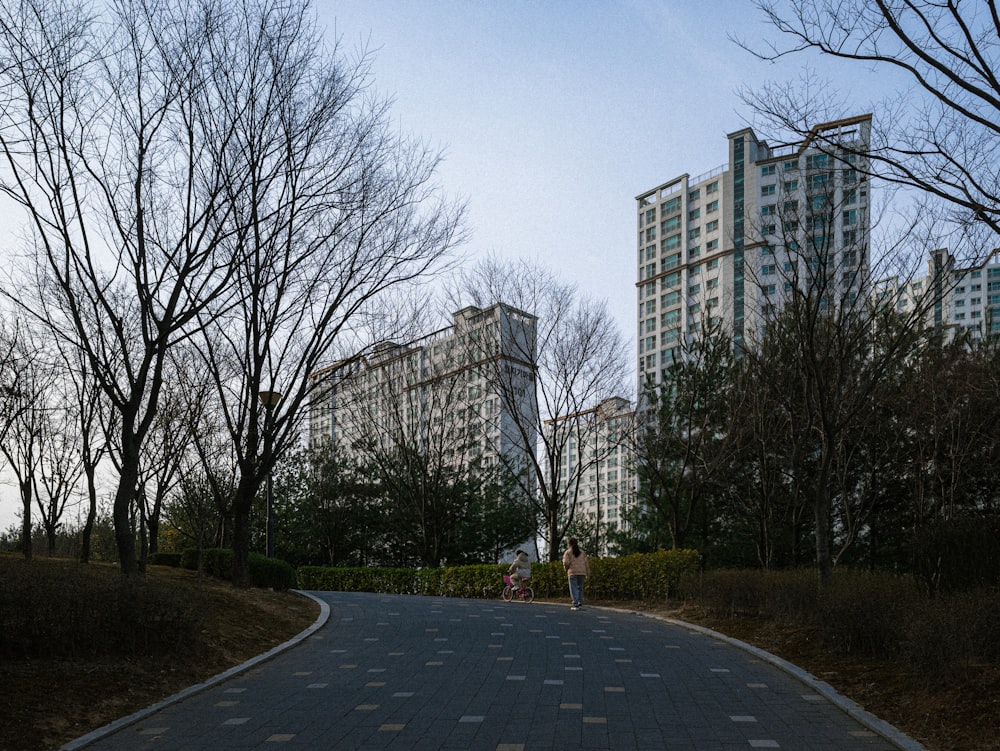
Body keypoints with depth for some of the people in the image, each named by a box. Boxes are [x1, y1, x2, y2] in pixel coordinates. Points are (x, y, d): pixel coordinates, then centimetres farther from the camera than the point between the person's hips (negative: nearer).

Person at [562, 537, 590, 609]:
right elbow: (586, 563, 8)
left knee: (574, 589, -2)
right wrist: (587, 574, 10)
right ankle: (580, 602, 5)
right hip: (582, 572, 4)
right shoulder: (582, 552, 14)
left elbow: (566, 563, -10)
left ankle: (576, 605, -9)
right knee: (580, 588, 16)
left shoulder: (567, 552, 3)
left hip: (573, 573, -4)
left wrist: (566, 569, 9)